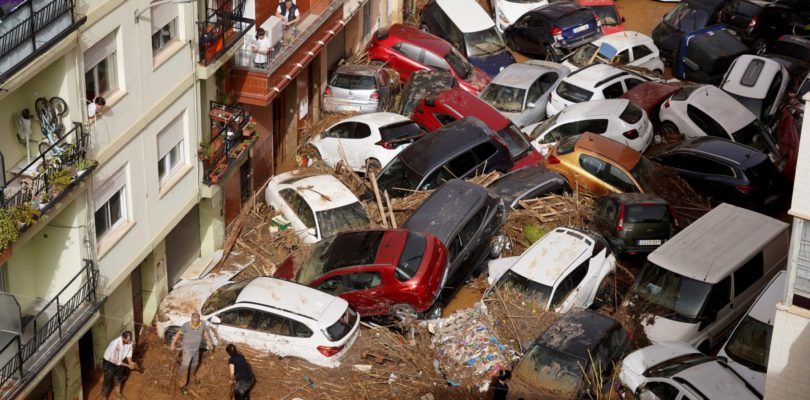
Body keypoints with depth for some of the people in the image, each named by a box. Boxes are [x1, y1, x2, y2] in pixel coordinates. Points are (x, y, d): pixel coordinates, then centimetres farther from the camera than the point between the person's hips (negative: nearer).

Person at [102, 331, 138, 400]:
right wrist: (128, 365, -28)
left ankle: (119, 393, 49)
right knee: (107, 381, 7)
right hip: (109, 363, -6)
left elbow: (129, 352, -2)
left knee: (119, 378, 25)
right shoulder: (115, 345, -41)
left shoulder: (129, 342, -21)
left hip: (119, 361, 6)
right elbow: (115, 361, -32)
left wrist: (130, 362, -18)